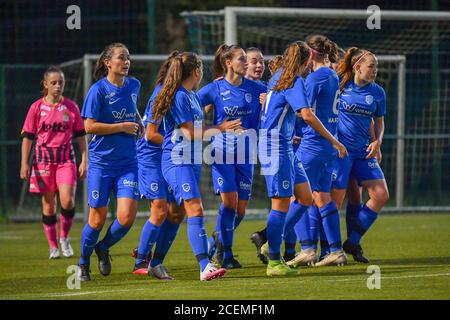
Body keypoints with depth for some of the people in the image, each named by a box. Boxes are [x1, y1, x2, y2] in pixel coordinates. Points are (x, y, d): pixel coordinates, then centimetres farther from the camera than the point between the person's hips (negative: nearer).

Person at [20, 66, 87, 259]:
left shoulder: (71, 107, 5)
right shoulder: (37, 107, 2)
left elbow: (80, 136, 9)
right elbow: (27, 136, 3)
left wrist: (84, 161, 3)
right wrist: (24, 163, -3)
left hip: (66, 158, 0)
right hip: (43, 158, 0)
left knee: (67, 201, -16)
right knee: (48, 204, 2)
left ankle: (64, 238, 6)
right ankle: (53, 247, 11)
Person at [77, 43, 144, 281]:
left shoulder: (133, 86, 7)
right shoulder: (98, 90, -9)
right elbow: (89, 126, -15)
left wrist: (139, 124, 11)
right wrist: (122, 127, -14)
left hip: (127, 163, 4)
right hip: (101, 161, -4)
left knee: (127, 217, -10)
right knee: (98, 219, 1)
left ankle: (103, 248, 19)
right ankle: (84, 263, 25)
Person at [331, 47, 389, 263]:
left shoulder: (377, 92, 6)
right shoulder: (338, 84, -6)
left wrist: (377, 141, 1)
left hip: (363, 151, 5)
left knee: (381, 196, -3)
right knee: (336, 200, -7)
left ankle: (353, 242, 9)